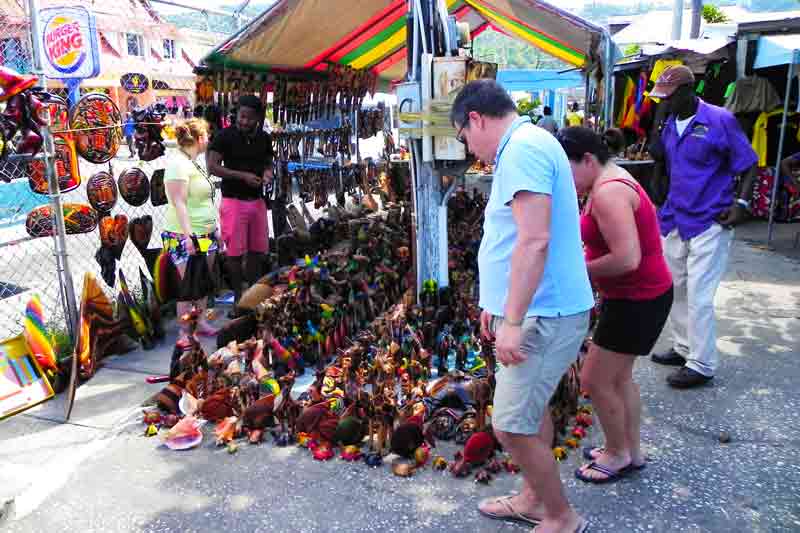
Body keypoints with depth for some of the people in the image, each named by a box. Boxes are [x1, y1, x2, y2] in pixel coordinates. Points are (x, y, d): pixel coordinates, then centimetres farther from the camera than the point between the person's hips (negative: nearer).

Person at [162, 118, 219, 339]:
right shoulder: (178, 164, -14)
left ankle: (201, 322, 24)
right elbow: (179, 203, -20)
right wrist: (188, 236, -24)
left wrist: (214, 229, 23)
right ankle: (185, 332, 5)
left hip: (205, 234, 9)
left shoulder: (194, 163, 15)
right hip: (186, 238, -9)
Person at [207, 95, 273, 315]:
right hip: (233, 200, -5)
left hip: (257, 200, 5)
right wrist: (243, 176, -19)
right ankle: (238, 297, 12)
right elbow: (213, 166, -10)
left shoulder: (264, 138, 7)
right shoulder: (225, 136, -7)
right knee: (235, 252, -1)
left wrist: (267, 174, -4)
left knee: (257, 250, 9)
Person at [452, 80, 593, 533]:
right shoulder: (528, 146, 15)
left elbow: (534, 241, -27)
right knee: (532, 407, 21)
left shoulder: (522, 148, -18)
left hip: (543, 315, -11)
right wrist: (499, 304, 24)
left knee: (512, 426, -2)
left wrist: (513, 321, -24)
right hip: (540, 309, 11)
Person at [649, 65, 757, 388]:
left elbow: (747, 165, -5)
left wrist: (741, 203, -16)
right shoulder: (669, 125, 8)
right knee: (676, 289, 14)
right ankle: (684, 348, 30)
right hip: (675, 221, 7)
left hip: (710, 223, -7)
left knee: (699, 296, -5)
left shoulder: (720, 120, -10)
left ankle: (702, 365, 7)